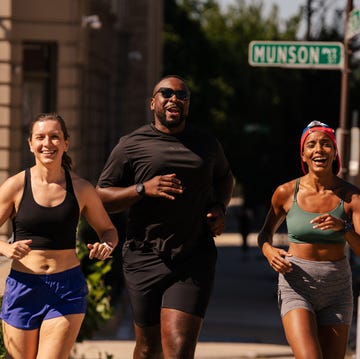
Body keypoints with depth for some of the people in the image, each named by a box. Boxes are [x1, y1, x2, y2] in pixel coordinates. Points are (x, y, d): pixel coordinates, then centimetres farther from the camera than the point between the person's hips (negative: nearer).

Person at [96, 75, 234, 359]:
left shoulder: (207, 144, 12)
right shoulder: (131, 146, 3)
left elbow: (225, 178, 32)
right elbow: (100, 198, 2)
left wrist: (219, 207, 11)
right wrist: (143, 189, -15)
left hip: (194, 261, 0)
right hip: (145, 258, 0)